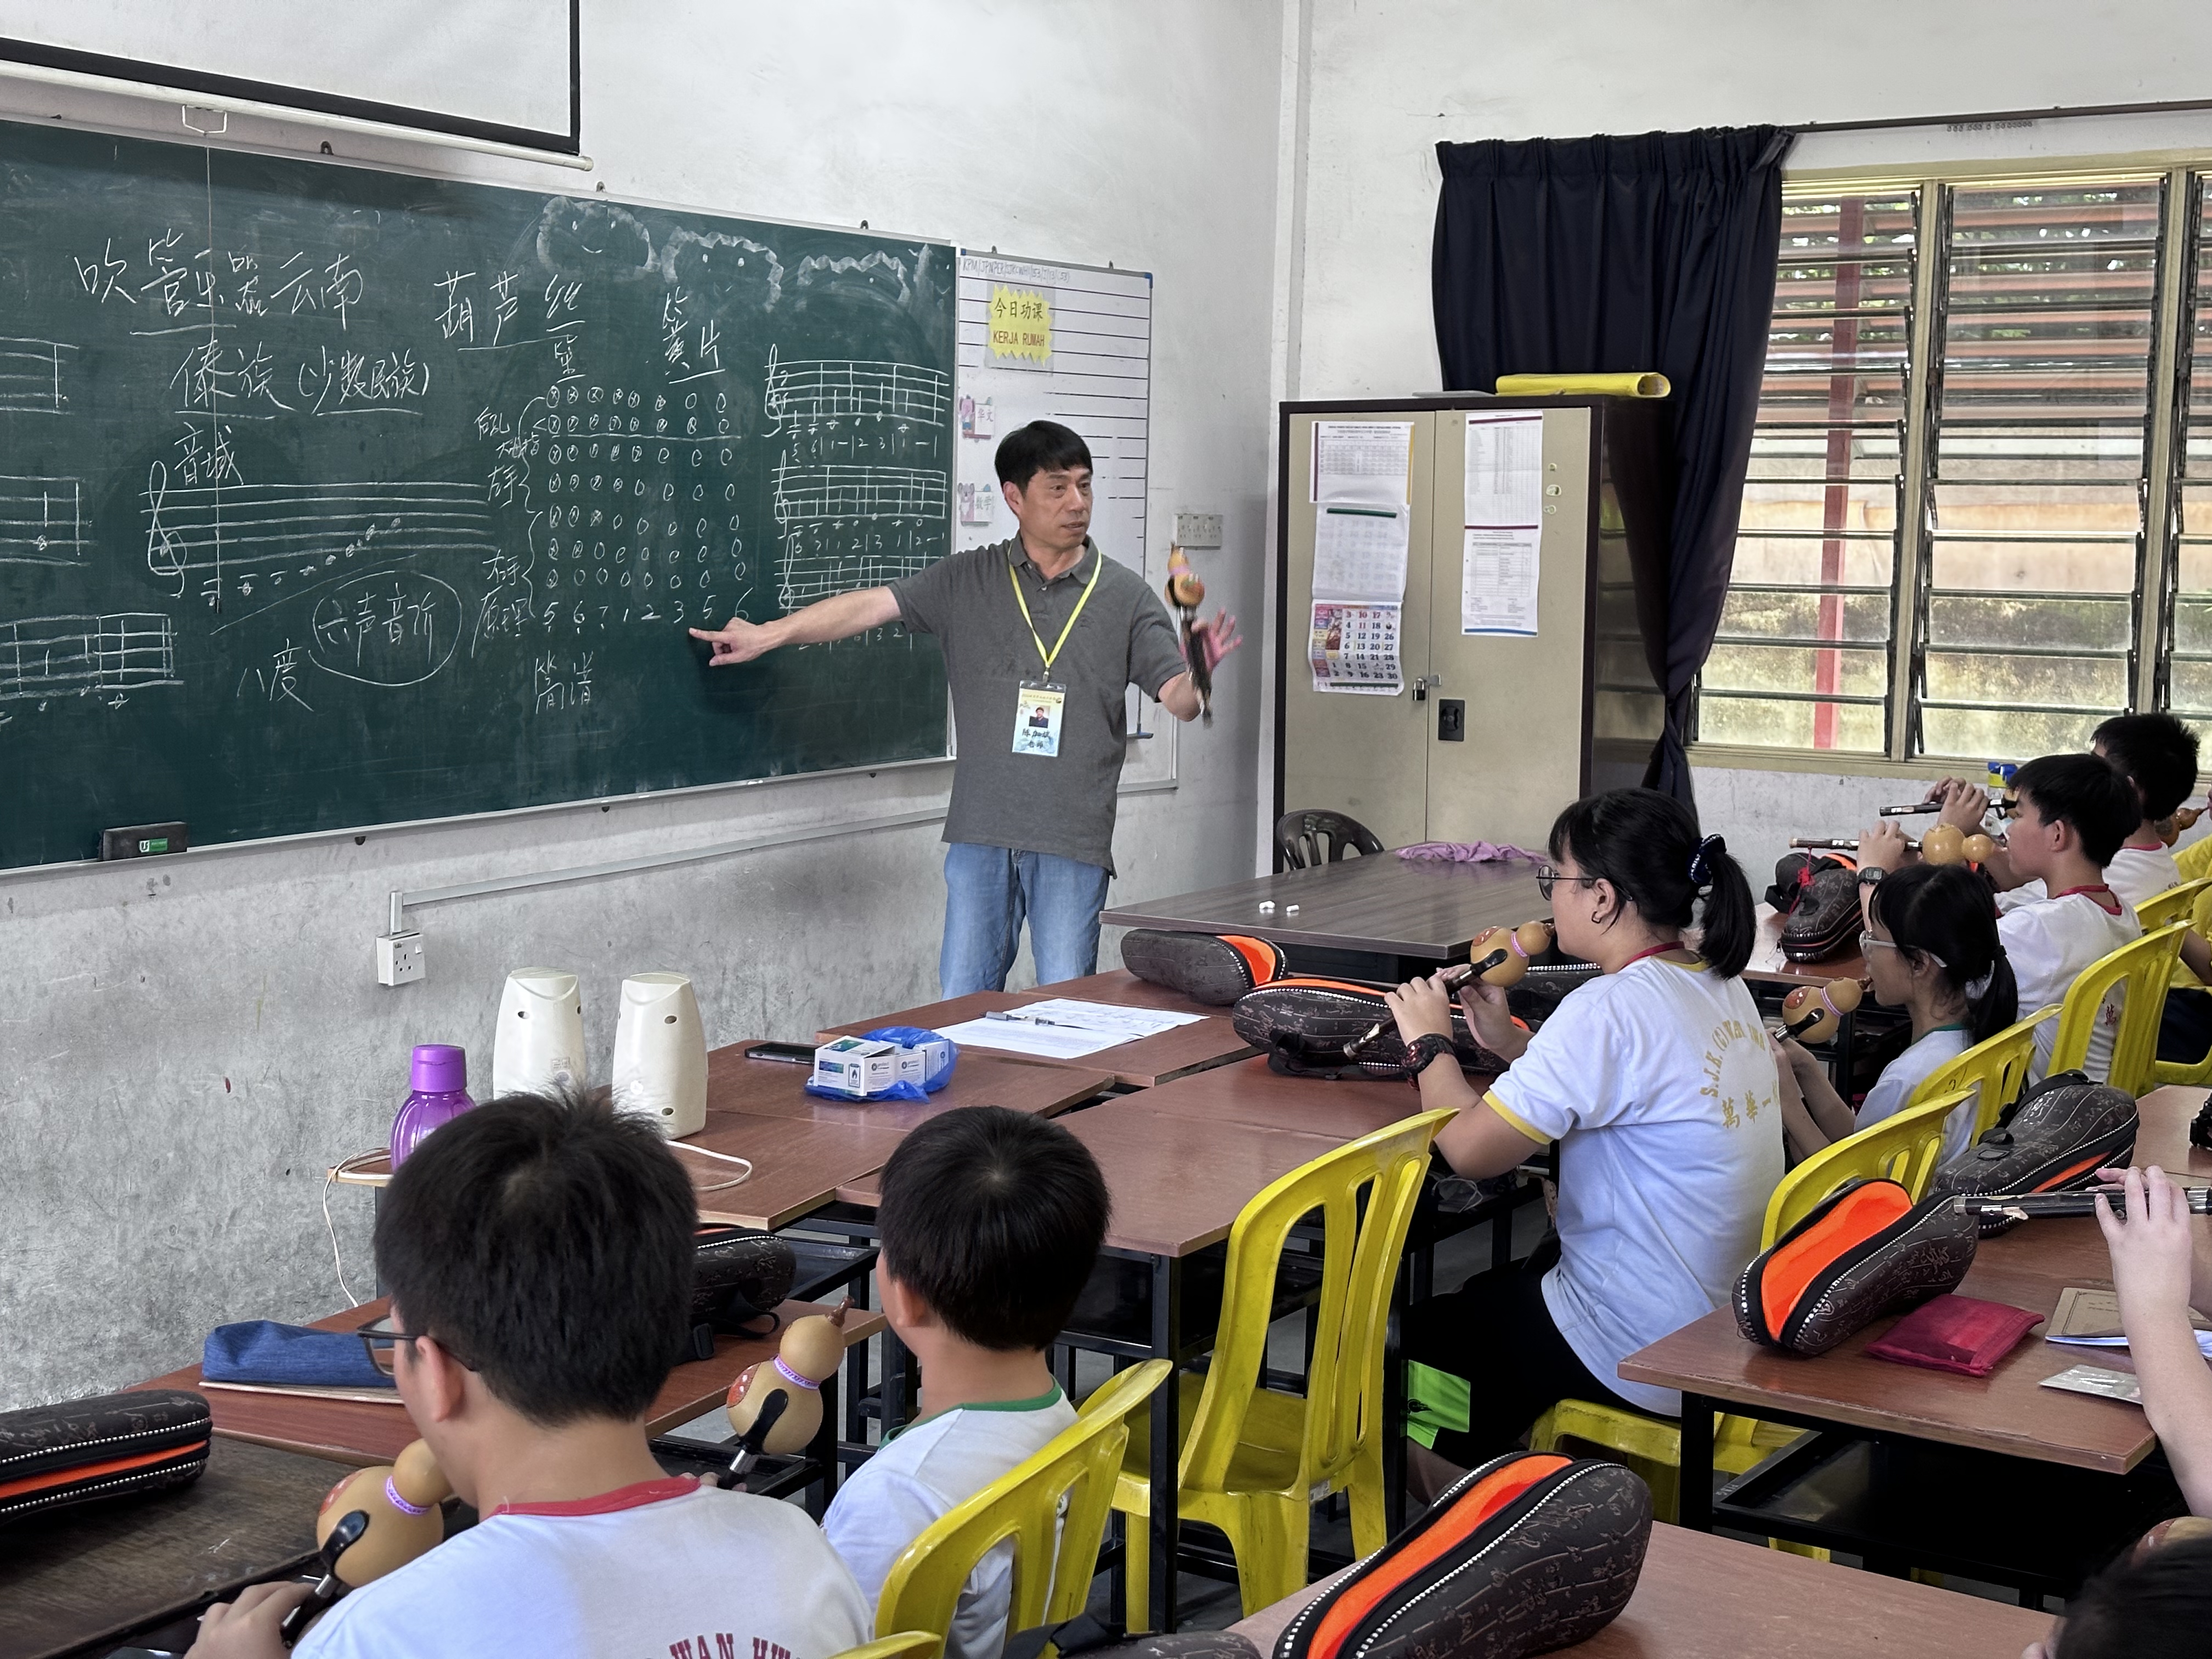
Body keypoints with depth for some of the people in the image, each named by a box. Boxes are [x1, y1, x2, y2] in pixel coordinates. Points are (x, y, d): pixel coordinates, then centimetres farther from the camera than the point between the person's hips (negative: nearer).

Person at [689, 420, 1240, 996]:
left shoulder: (1125, 596, 3)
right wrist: (768, 635, -5)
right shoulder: (966, 581, 7)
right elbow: (870, 605, 2)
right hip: (981, 835, 2)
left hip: (1074, 843, -1)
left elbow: (1179, 701, -1)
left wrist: (1197, 675, -24)